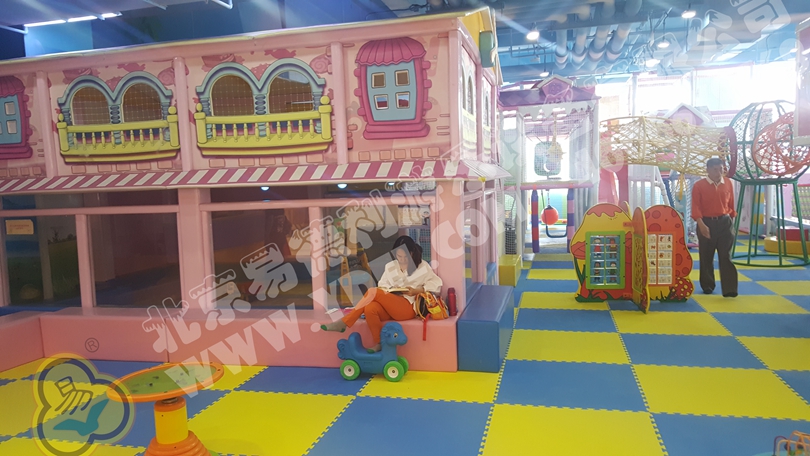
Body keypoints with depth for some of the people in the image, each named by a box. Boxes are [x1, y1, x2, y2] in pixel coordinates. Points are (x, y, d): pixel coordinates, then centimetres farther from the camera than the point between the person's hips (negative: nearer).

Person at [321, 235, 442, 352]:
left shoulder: (422, 266, 7)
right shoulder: (390, 267, 16)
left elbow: (437, 284, 3)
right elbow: (382, 285, 14)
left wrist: (417, 290, -11)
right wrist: (390, 291, -10)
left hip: (408, 307, -4)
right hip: (390, 306, 5)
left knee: (373, 292, -26)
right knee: (370, 308, -33)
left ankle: (344, 322, -24)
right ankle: (379, 344, -20)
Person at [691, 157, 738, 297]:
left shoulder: (728, 183, 6)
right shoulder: (699, 185, -5)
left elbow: (731, 203, 13)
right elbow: (696, 207, -11)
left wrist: (731, 220, 13)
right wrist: (701, 224, -21)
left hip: (724, 222, 2)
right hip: (706, 223, -2)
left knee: (726, 256, -4)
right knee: (706, 257, 8)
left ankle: (729, 289, -5)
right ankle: (707, 286, 22)